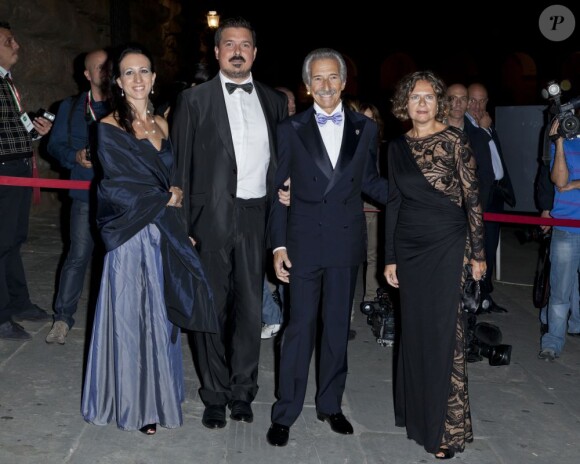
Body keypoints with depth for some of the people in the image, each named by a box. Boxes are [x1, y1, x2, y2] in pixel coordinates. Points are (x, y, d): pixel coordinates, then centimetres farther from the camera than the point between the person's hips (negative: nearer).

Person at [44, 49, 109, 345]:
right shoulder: (71, 107, 10)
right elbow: (55, 145, 9)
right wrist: (75, 156, -10)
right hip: (86, 193, -1)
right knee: (78, 255, -4)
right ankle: (63, 317, 4)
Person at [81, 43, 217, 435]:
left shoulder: (162, 125, 10)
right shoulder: (110, 128, -7)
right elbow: (118, 187, -13)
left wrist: (177, 200, -1)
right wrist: (166, 201, -7)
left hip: (166, 234, 5)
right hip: (132, 236, -5)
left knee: (161, 316, 12)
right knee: (131, 316, 3)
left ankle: (157, 395, 26)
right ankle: (133, 404, 16)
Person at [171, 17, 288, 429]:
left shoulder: (274, 101, 11)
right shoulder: (194, 100, 3)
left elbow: (282, 161, 10)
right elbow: (181, 165, 1)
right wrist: (182, 226, -5)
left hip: (258, 216, 2)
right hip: (212, 217, -2)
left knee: (251, 307, 6)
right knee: (212, 307, 6)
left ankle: (243, 390, 22)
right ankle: (215, 395, 19)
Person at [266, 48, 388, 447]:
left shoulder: (365, 128, 6)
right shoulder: (291, 129, 2)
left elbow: (370, 181, 10)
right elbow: (278, 190, 1)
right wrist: (278, 245, -5)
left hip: (346, 242, 2)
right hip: (305, 241, -2)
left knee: (338, 325, 12)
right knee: (300, 325, 2)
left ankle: (331, 404, 28)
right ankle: (286, 412, 14)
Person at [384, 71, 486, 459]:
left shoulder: (455, 140, -5)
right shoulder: (398, 146, 8)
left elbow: (472, 197, -5)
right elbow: (393, 202, 10)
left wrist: (478, 253, -7)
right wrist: (390, 258, 8)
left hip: (446, 244, -4)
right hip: (409, 244, 4)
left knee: (443, 329, -2)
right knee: (414, 328, 10)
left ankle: (446, 426, 8)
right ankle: (416, 410, 25)